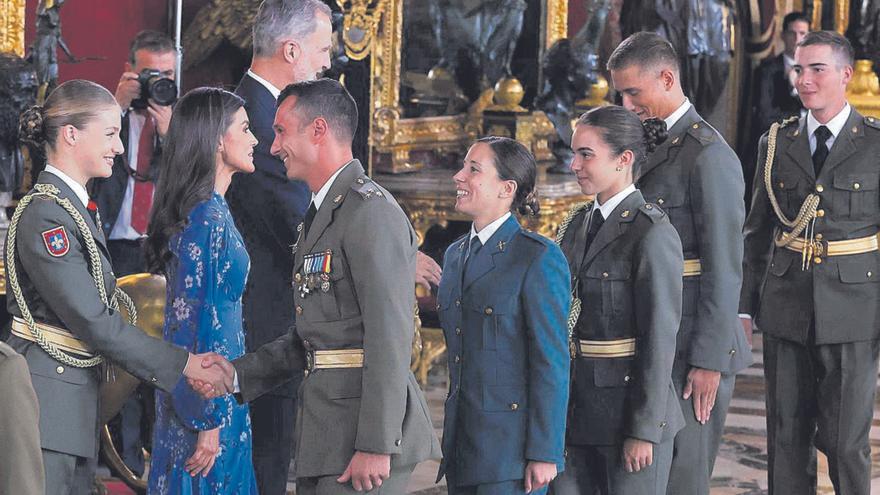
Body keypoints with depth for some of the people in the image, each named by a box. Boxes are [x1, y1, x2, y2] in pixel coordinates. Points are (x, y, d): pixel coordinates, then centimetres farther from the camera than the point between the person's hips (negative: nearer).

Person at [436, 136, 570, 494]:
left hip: (512, 448, -7)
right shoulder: (455, 255, 15)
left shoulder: (539, 258, -9)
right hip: (463, 446, 7)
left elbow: (552, 362, -11)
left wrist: (544, 453, -14)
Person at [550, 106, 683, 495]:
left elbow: (660, 338, -15)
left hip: (630, 412, -7)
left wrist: (644, 430, -16)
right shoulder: (576, 223, 11)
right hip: (575, 411, 7)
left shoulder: (652, 233, -12)